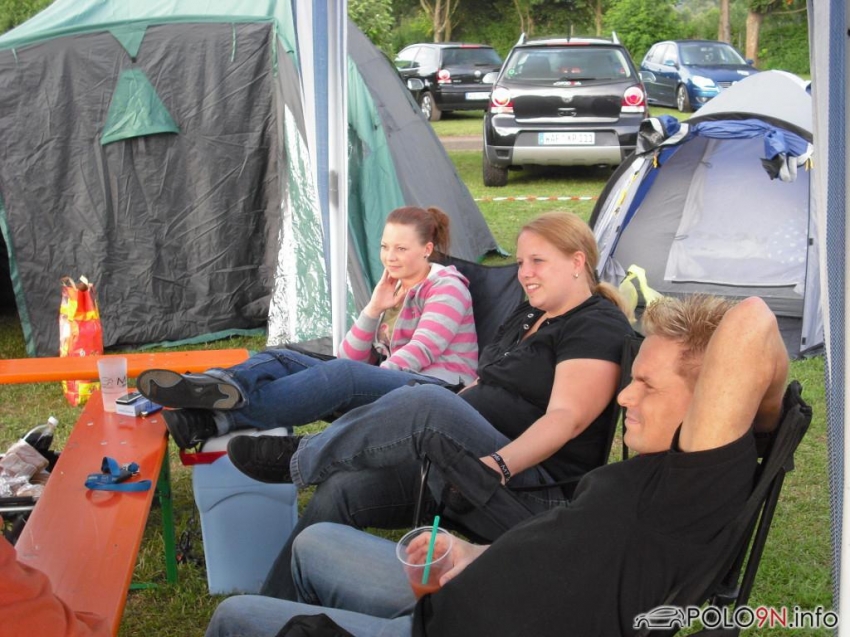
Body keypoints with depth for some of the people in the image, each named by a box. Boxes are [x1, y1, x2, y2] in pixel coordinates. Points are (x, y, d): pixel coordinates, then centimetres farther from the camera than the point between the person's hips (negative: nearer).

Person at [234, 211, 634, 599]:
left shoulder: (598, 328, -7)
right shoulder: (528, 316, 21)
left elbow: (566, 417, -20)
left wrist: (500, 464, -36)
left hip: (537, 493, -9)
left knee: (426, 403, -33)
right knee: (341, 490, -14)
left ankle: (298, 459, -12)